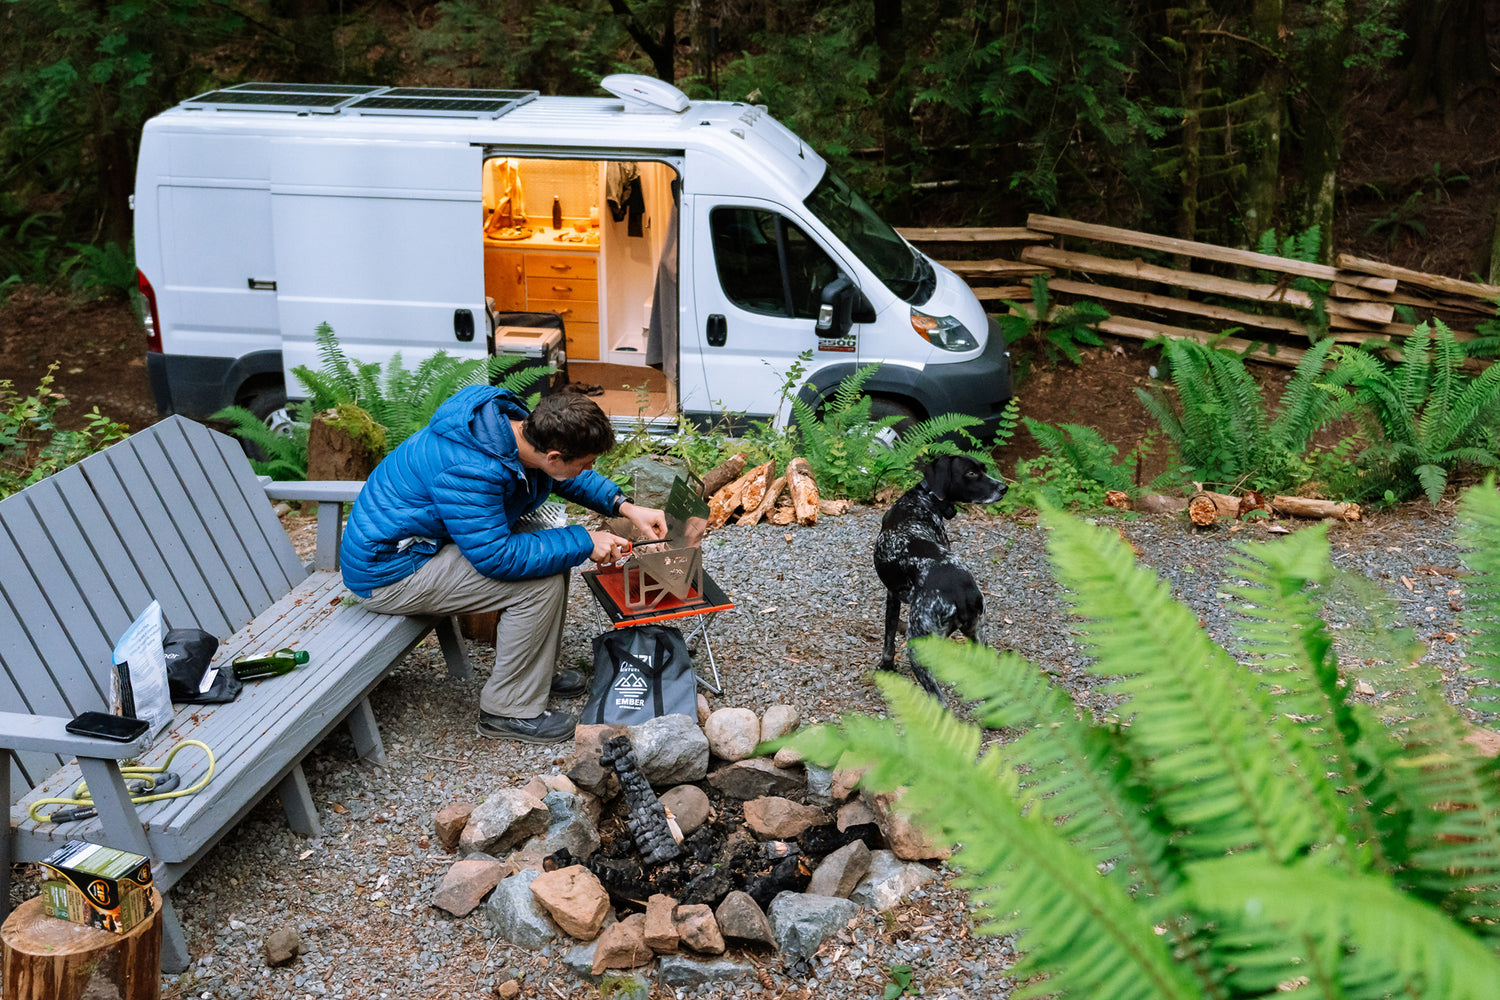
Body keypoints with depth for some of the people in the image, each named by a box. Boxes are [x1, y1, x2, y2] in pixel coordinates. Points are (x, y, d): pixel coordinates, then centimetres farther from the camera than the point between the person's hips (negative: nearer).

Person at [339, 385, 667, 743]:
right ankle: (509, 711, -4)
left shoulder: (515, 421, -8)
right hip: (390, 572, -9)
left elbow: (566, 479, 12)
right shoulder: (468, 470, -35)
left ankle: (537, 672, 18)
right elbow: (495, 557, -31)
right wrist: (583, 543, -24)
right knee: (541, 582, -19)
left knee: (554, 550, 5)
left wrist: (625, 507, 1)